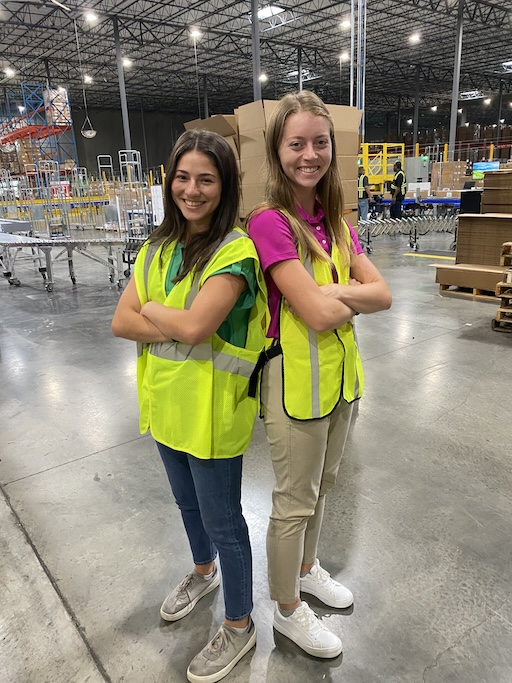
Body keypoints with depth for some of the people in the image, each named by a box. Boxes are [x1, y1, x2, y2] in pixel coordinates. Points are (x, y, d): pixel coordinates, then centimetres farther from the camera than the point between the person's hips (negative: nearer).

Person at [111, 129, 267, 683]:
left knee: (222, 519, 11)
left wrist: (151, 310, -10)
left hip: (212, 409, -7)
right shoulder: (159, 246, 3)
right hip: (165, 403, 7)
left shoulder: (236, 250, -18)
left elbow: (194, 326, -29)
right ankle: (203, 572, 56)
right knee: (187, 501, 27)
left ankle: (239, 626, 36)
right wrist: (182, 325, -18)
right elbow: (121, 322, -5)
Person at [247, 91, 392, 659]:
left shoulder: (334, 221, 5)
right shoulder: (270, 222, -18)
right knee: (294, 501, 11)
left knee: (321, 485, 24)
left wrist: (335, 292, -18)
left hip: (339, 372, 7)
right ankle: (287, 609, 37)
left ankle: (306, 568, 51)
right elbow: (319, 315, -25)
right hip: (295, 377, -7)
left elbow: (382, 295, -2)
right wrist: (357, 295, -7)